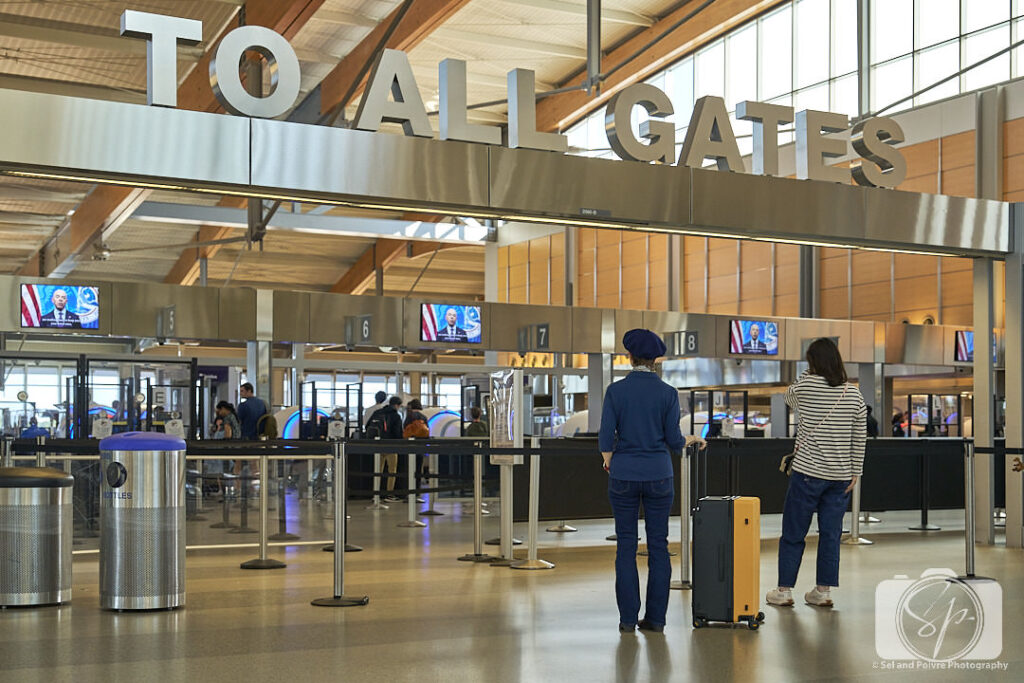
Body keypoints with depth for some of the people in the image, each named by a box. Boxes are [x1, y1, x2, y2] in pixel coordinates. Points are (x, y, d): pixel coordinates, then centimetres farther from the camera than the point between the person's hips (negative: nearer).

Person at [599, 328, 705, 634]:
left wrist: (609, 463, 13)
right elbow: (673, 440, -3)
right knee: (658, 546, 7)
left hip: (624, 475, 0)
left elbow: (606, 438, -5)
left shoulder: (616, 390, -4)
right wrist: (691, 440, 18)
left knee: (626, 546, 6)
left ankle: (628, 618, 6)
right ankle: (656, 617, 9)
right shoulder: (668, 393, -4)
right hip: (658, 476, 0)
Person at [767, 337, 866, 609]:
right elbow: (859, 439, 4)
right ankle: (824, 591, 12)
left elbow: (789, 397, 16)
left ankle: (784, 590, 11)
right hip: (840, 475, 4)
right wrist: (855, 472, 10)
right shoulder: (854, 395, 3)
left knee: (793, 533, 6)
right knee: (831, 533, 9)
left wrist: (808, 373, 19)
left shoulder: (806, 385, -8)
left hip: (808, 473, -3)